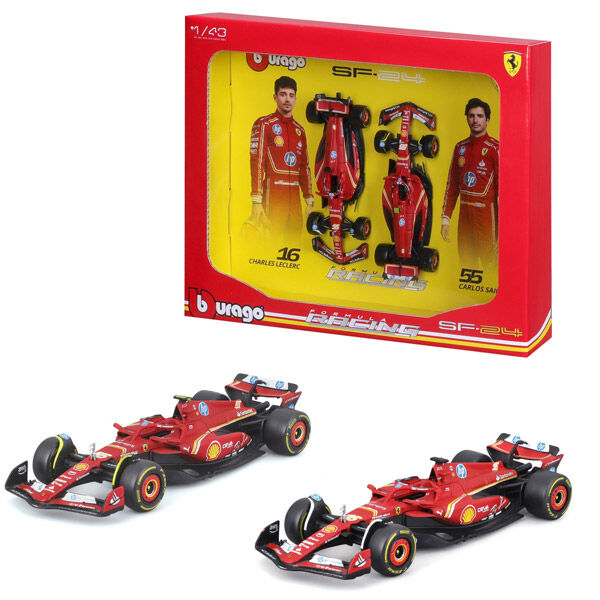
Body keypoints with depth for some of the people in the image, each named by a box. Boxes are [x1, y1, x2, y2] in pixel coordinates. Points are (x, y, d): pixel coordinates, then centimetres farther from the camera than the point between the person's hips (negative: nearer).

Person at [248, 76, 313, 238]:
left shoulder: (299, 130, 19)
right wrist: (256, 201, -16)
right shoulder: (264, 124, 0)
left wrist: (309, 201, 15)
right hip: (273, 193, -6)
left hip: (294, 196, 6)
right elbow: (257, 160, -8)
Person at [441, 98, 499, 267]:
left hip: (486, 210, -6)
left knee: (489, 262, -6)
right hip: (464, 212, 6)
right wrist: (445, 218, 13)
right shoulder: (460, 147, 13)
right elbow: (452, 184, 18)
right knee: (466, 260, 9)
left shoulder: (494, 148, -5)